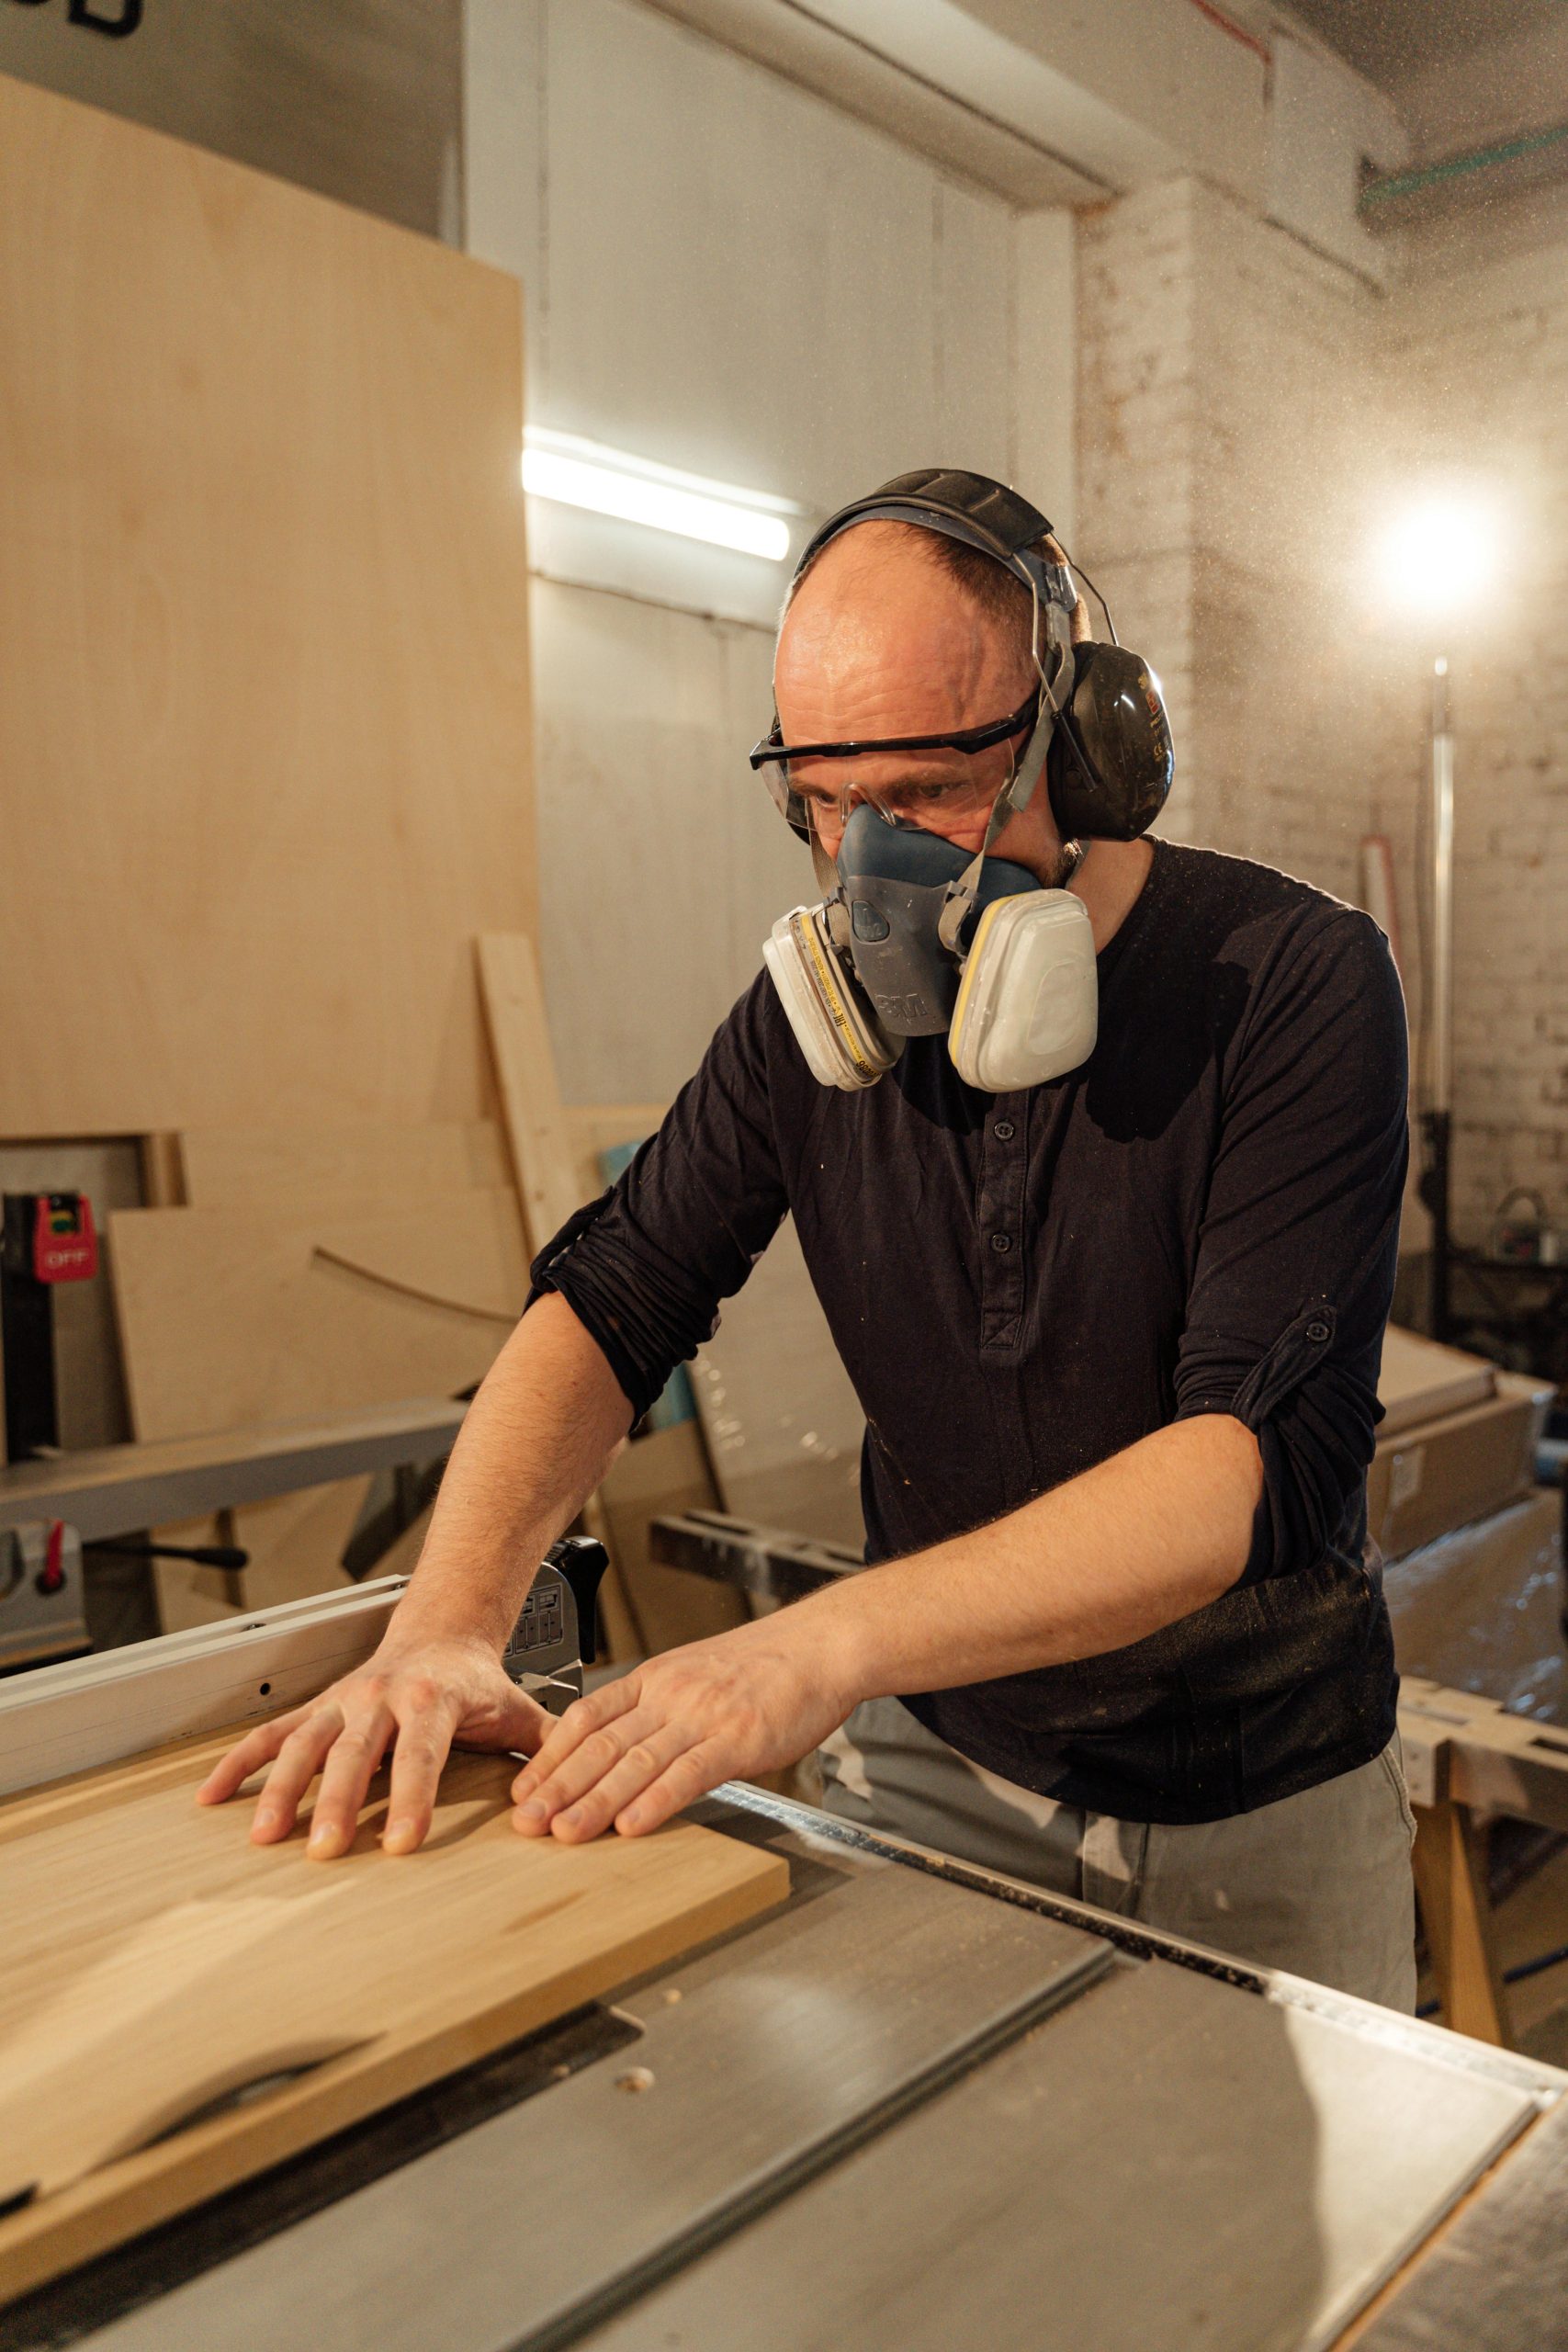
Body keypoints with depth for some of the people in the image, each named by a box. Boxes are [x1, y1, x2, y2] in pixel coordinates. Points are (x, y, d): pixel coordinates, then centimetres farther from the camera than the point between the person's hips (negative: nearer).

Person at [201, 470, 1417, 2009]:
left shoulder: (1294, 986, -20)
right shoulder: (823, 1005, -7)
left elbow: (1269, 1456, -31)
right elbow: (611, 1296, -7)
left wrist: (824, 1644, -41)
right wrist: (447, 1621, -24)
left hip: (1256, 1808, -2)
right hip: (934, 1756, 3)